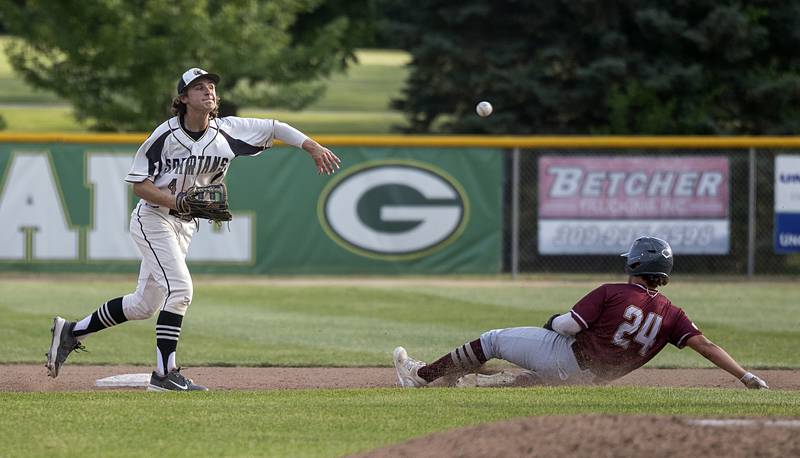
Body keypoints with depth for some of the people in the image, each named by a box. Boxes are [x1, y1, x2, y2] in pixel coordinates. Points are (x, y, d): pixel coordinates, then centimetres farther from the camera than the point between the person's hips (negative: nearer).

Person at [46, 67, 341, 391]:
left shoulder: (226, 131, -5)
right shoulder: (166, 135, -18)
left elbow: (275, 128, -2)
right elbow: (139, 184, -14)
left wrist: (315, 148, -11)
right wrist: (178, 201, -27)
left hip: (185, 225, 7)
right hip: (153, 218, -7)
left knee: (145, 304, 12)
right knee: (179, 288, -20)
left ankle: (71, 332, 25)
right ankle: (164, 374, -16)